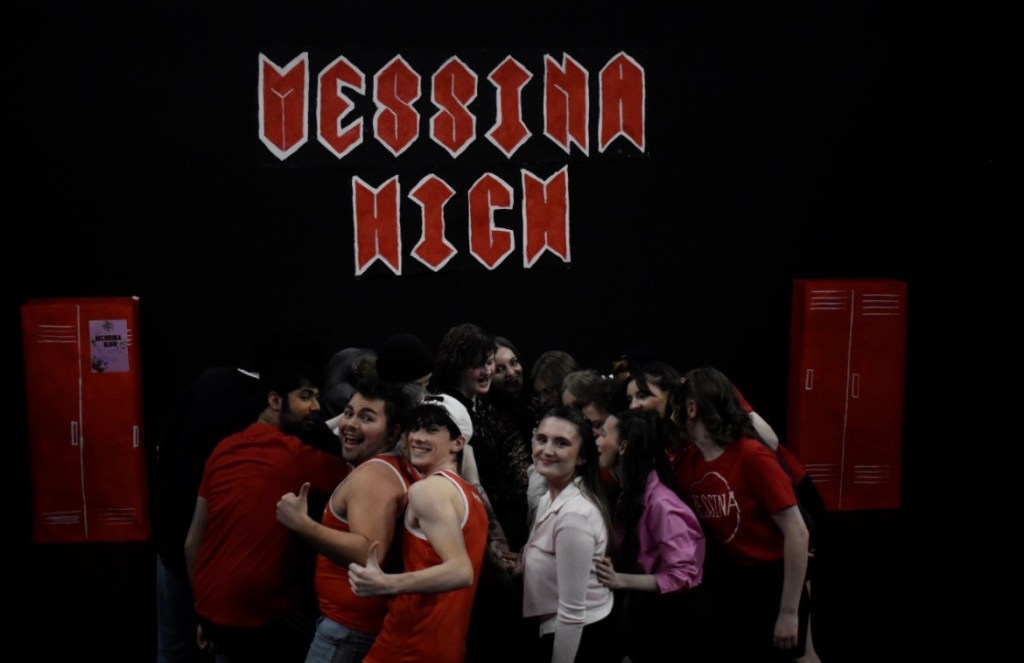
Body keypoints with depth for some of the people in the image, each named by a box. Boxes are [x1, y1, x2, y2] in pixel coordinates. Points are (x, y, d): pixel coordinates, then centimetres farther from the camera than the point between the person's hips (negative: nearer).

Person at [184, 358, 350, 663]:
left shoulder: (224, 448, 3)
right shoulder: (297, 456, -17)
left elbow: (193, 541, 8)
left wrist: (204, 612, 17)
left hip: (211, 611, 7)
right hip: (258, 618, -7)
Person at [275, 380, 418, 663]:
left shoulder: (373, 474, -20)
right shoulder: (399, 468, 11)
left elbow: (369, 554, -34)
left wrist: (302, 523, -38)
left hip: (350, 626, -10)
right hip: (359, 621, 10)